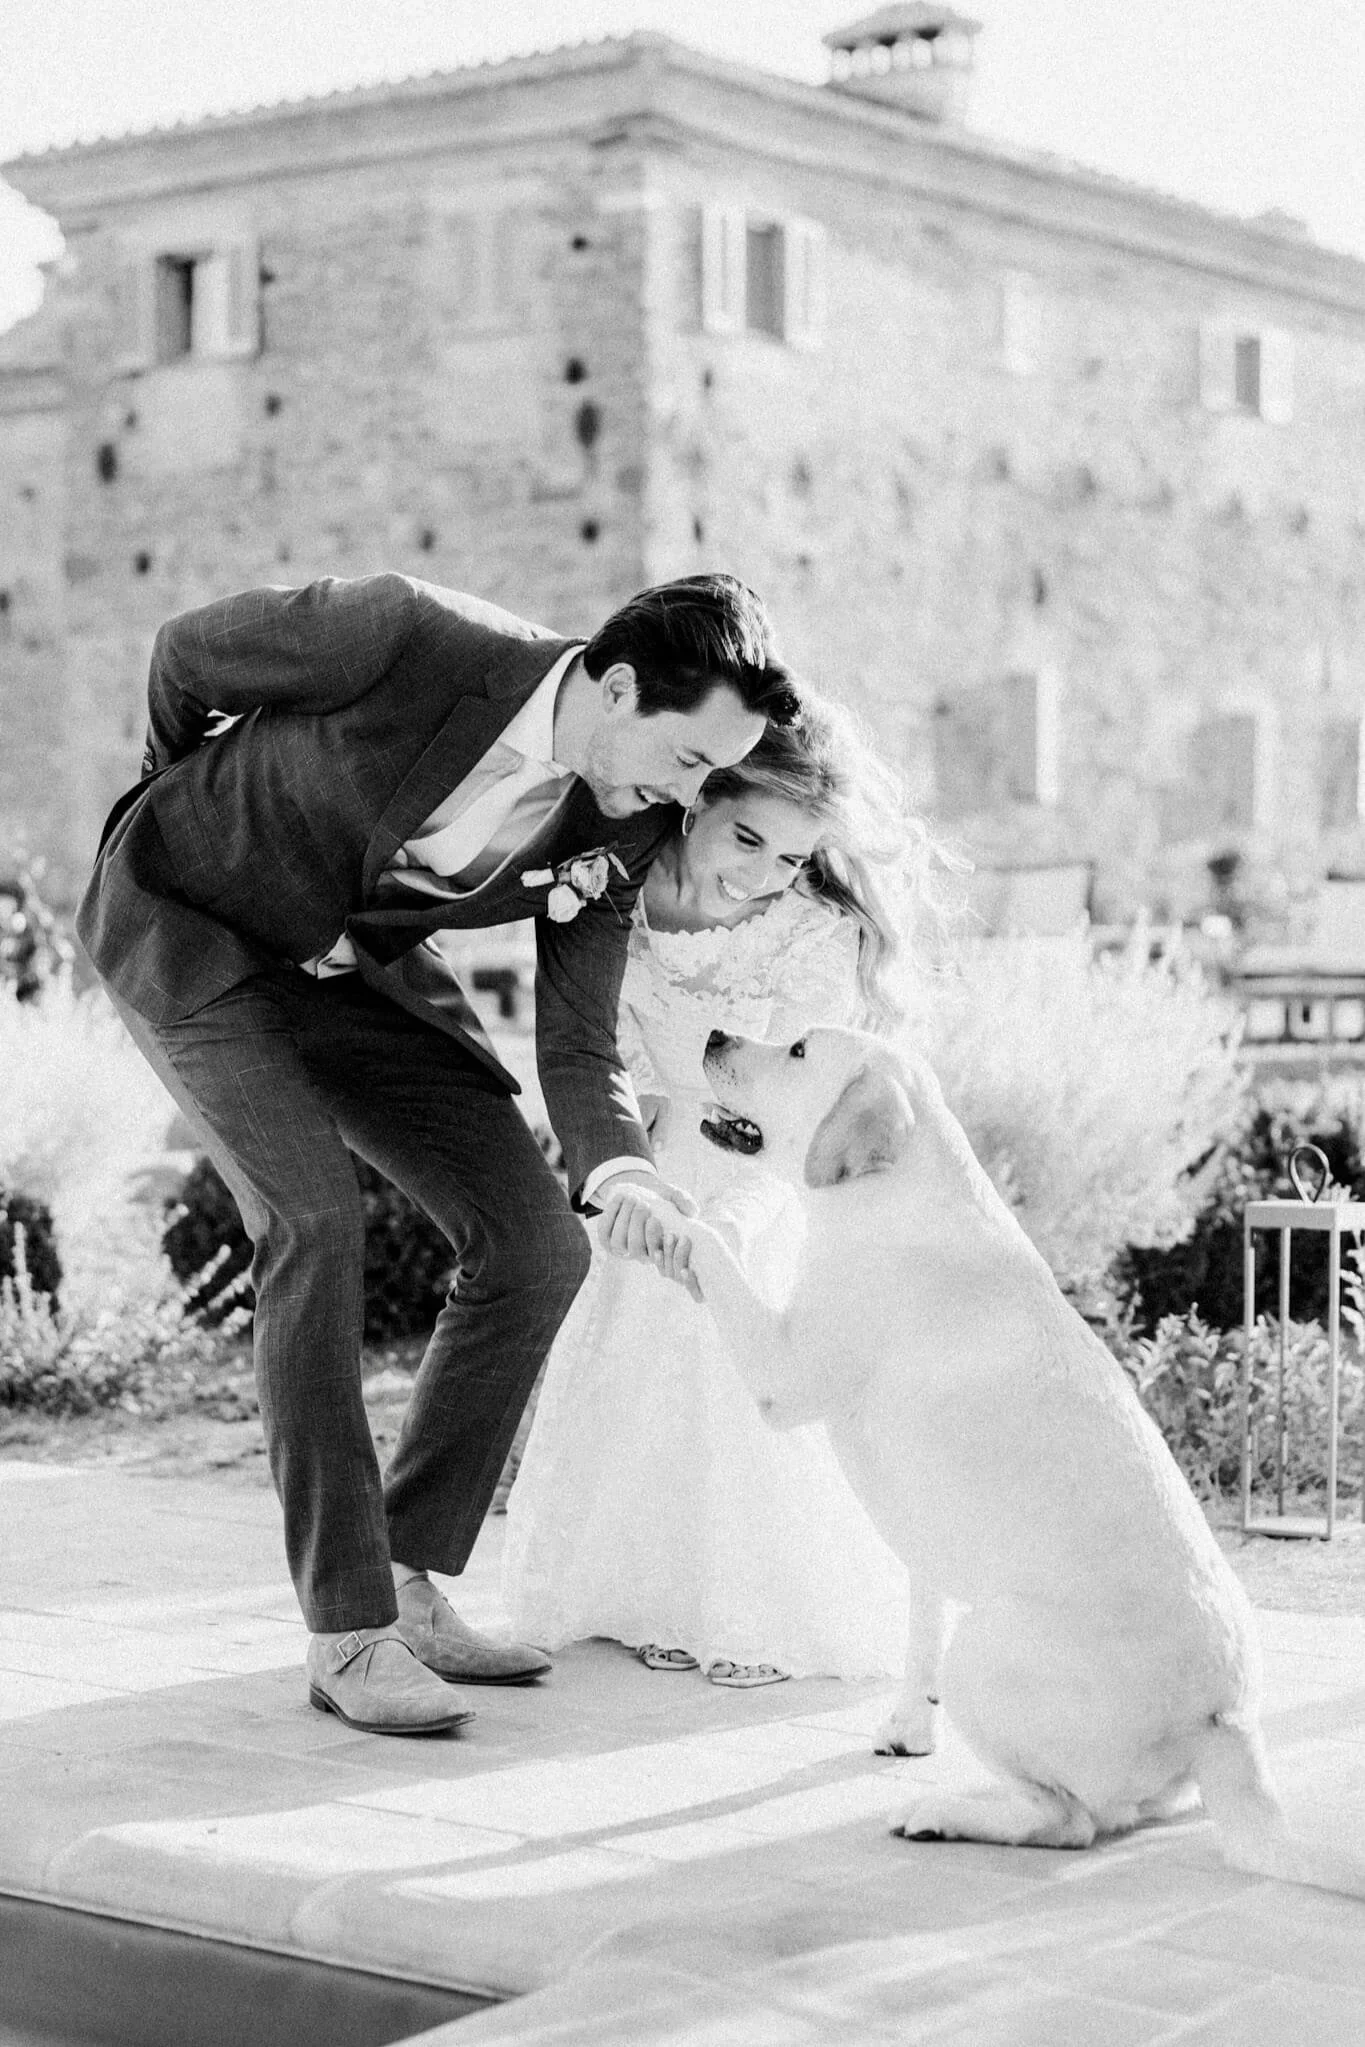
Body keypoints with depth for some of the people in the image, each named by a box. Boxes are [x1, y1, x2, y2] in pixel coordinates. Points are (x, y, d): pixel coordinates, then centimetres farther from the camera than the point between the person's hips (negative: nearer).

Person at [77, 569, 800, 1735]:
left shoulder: (619, 830, -17)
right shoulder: (413, 638, -34)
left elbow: (578, 1046, -14)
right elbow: (190, 647, -16)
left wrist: (622, 1180, -36)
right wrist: (200, 794, 4)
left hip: (348, 954, 6)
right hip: (184, 917, -6)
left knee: (538, 1246, -5)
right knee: (314, 1224, -24)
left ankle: (408, 1584, 9)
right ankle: (348, 1634, -15)